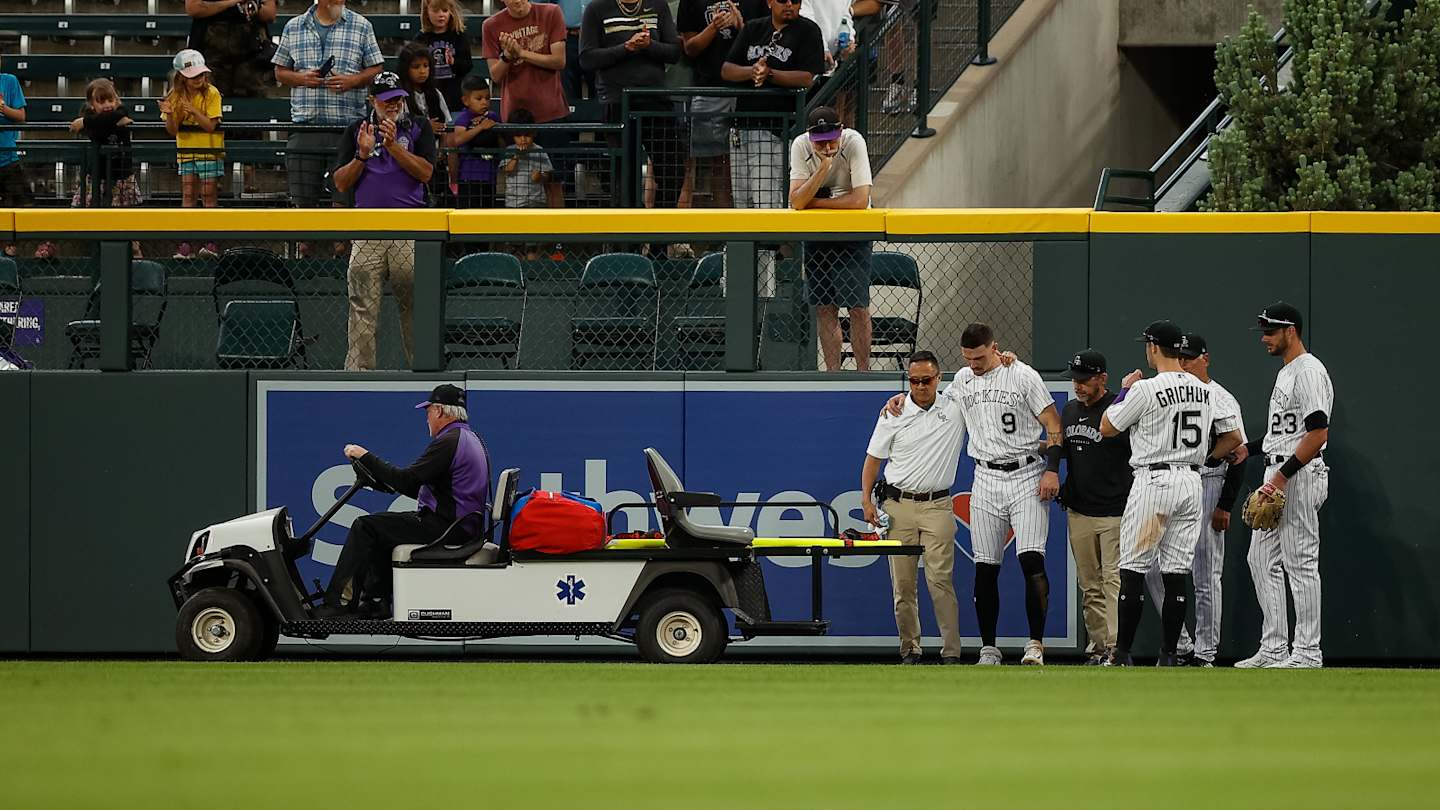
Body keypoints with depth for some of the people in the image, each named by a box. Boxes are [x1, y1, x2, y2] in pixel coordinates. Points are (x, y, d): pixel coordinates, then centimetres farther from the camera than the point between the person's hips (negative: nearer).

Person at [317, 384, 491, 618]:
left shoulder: (448, 442, -17)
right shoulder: (471, 439, 17)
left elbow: (406, 480, -20)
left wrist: (364, 457, -12)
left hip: (440, 526, -10)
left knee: (364, 526, -7)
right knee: (382, 527, 26)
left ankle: (337, 602, -8)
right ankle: (373, 600, 24)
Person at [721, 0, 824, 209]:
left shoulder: (808, 31, 0)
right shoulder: (753, 29, 15)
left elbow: (808, 78, -10)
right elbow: (726, 70, 8)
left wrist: (770, 74, -21)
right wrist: (751, 71, -13)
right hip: (742, 125, 6)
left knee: (767, 205, -12)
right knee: (741, 200, 9)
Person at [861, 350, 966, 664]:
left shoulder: (955, 406, 3)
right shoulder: (893, 415, 3)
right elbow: (873, 459, 9)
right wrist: (866, 500, 2)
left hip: (937, 506, -1)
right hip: (898, 505, 1)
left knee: (941, 579, -11)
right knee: (903, 583, 2)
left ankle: (951, 652, -10)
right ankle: (909, 648, 10)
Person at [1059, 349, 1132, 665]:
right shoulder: (1070, 411, 12)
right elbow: (1061, 448, 26)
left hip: (1115, 512, -7)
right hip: (1079, 512, 7)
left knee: (1114, 580, -12)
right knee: (1089, 585, 9)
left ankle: (1115, 649, -17)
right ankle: (1097, 644, 14)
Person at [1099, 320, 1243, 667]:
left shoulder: (1145, 389, -11)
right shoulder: (1205, 391, 8)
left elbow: (1107, 428, -2)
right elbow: (1233, 437, 13)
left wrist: (1125, 390, 10)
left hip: (1153, 480, -6)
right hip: (1192, 482, 6)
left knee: (1133, 569, -1)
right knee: (1176, 573, 7)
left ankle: (1123, 653, -2)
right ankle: (1169, 654, 4)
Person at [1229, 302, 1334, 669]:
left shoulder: (1309, 371, -14)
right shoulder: (1286, 372, 19)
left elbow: (1318, 433, -22)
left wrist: (1283, 476, -24)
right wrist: (1250, 449, 19)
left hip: (1300, 476, -11)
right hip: (1277, 476, 11)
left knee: (1301, 563, -8)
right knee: (1262, 560, 11)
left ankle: (1307, 652, -6)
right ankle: (1274, 649, 14)